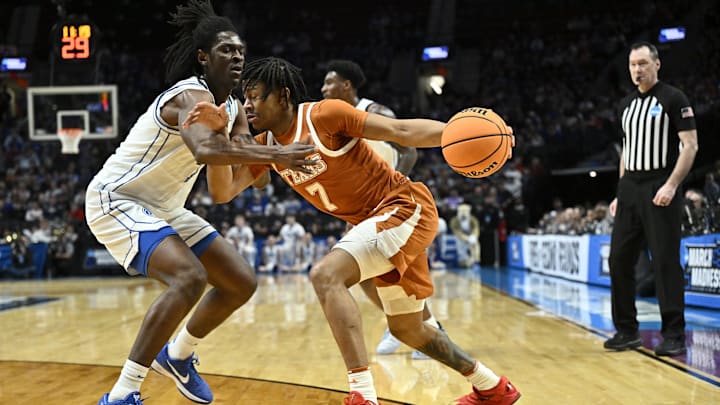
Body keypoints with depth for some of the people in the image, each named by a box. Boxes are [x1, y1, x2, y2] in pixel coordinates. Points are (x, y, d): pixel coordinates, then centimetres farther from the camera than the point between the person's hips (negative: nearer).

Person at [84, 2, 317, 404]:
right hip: (116, 200, -9)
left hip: (164, 208, 9)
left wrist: (253, 167, -17)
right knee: (190, 277, -31)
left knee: (242, 282, 6)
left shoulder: (234, 110, 4)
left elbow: (221, 194, 1)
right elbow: (205, 150, -46)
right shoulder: (191, 95, -23)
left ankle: (178, 356, 28)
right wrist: (273, 154, -44)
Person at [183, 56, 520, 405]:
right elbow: (224, 190, -5)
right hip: (375, 221, 9)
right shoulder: (266, 145, 5)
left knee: (326, 275, -28)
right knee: (407, 330, 20)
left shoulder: (324, 115, -17)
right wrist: (218, 131, -16)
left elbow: (401, 131, -20)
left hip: (406, 207, -9)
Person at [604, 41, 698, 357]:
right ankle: (627, 330, 14)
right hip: (630, 189, 7)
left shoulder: (673, 99, -4)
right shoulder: (626, 104, 16)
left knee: (665, 261, -7)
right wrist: (620, 192, 15)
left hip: (660, 188, -7)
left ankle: (674, 334, 0)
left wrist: (671, 185, -19)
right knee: (619, 259, 4)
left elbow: (690, 145, -9)